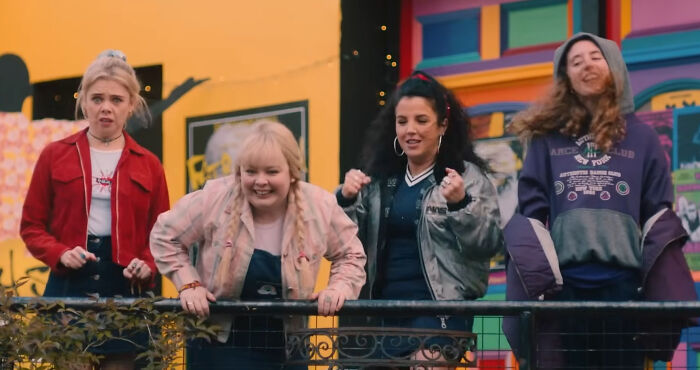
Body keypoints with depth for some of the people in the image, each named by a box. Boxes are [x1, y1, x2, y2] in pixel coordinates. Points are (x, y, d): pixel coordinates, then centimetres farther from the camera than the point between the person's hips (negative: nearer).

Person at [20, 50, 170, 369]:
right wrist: (61, 254, -12)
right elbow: (31, 226, 6)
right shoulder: (55, 156, 5)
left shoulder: (148, 165, 8)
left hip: (125, 287, 1)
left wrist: (147, 266, -11)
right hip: (68, 285, -1)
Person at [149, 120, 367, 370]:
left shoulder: (320, 206, -10)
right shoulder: (214, 199, -15)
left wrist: (338, 287, -11)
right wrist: (189, 284, -10)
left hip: (285, 349, 2)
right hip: (218, 346, -2)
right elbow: (165, 237, 0)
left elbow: (350, 255, 7)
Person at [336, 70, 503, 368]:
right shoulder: (379, 177, 12)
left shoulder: (468, 176, -1)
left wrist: (461, 204, -23)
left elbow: (489, 244, -8)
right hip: (385, 307, 6)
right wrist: (345, 199, -6)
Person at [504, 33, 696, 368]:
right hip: (563, 283, 0)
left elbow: (660, 218, 9)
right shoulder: (547, 137, 11)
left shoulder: (641, 137, 11)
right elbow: (529, 213, 6)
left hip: (625, 282, 0)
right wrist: (535, 280, -5)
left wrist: (668, 294, -1)